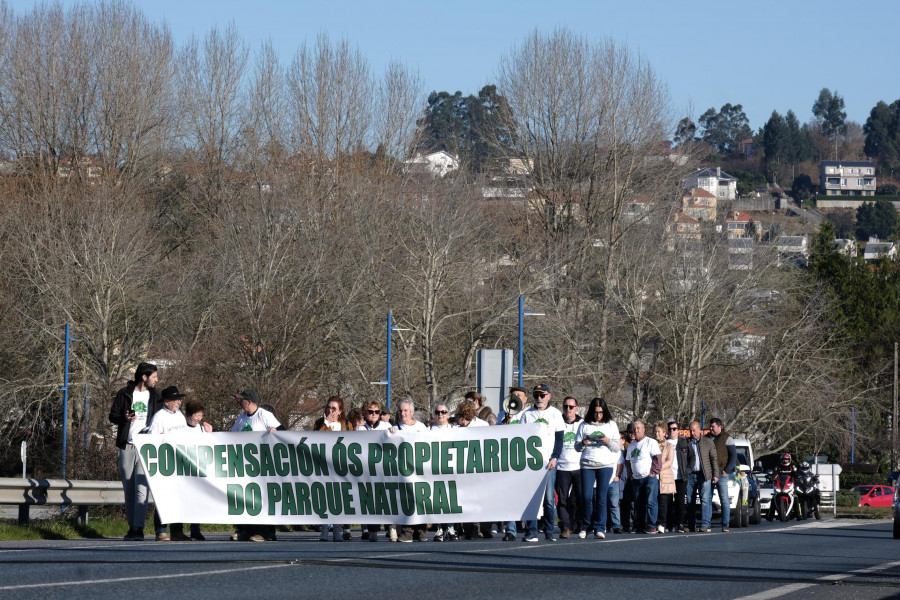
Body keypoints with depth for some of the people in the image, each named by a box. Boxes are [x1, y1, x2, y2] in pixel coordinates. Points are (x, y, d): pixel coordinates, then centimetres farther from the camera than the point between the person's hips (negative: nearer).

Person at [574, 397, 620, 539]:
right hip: (587, 465, 0)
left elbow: (616, 448, 8)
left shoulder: (611, 425, 10)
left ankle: (600, 528, 2)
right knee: (586, 496, -6)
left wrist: (608, 441, -11)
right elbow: (577, 447, 12)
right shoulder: (584, 425, 10)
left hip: (605, 465, 0)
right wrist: (583, 443, -10)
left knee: (601, 497, -4)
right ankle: (586, 526, 11)